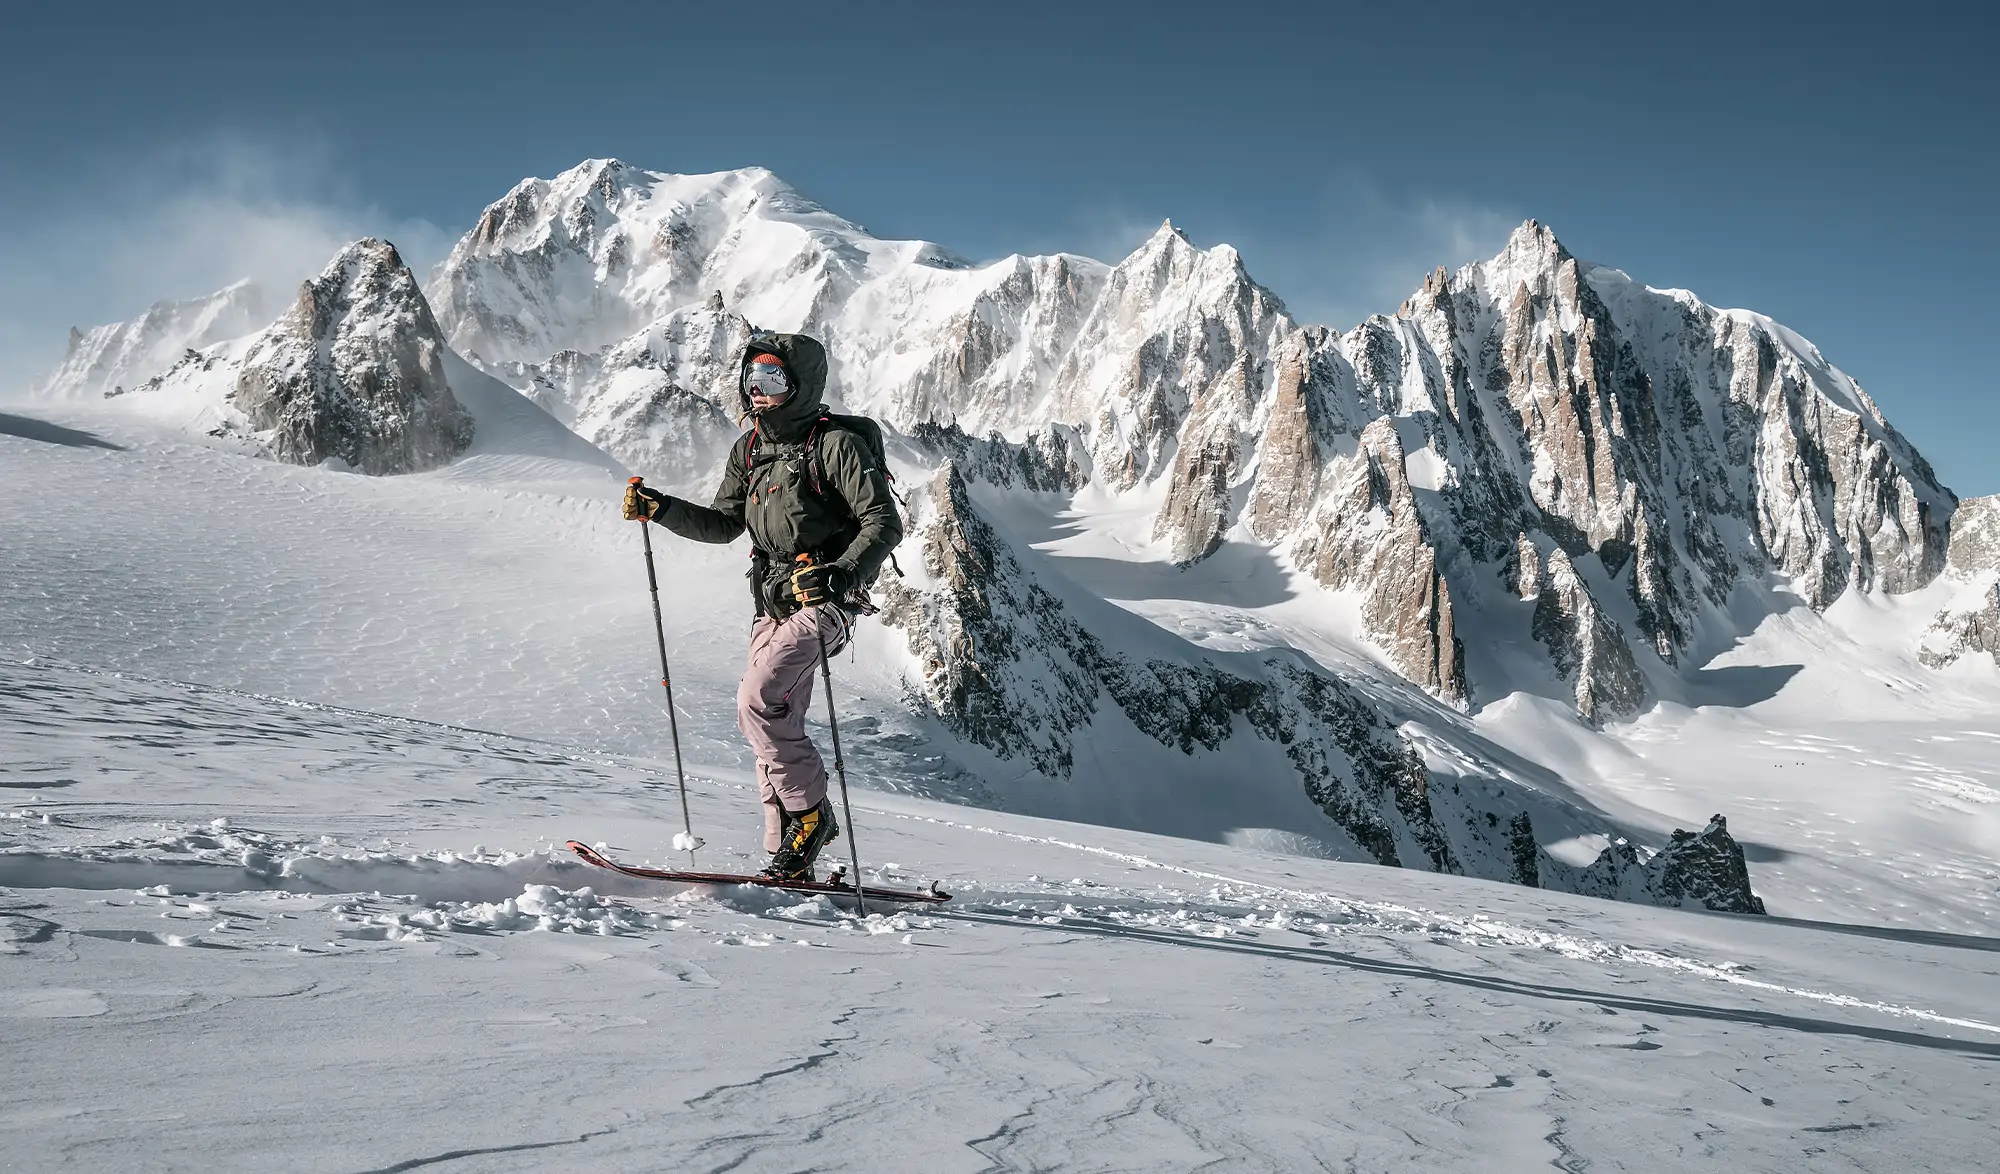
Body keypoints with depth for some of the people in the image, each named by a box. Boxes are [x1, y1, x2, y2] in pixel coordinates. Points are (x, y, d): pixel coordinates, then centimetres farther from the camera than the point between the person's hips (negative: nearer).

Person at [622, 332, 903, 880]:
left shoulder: (837, 444, -11)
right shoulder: (748, 449, 12)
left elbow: (884, 523, -15)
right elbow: (724, 524, 19)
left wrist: (842, 574, -30)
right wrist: (660, 508, 6)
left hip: (825, 598, -8)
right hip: (774, 602, 8)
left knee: (758, 699, -20)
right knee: (773, 723, 6)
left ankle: (811, 812, -5)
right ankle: (789, 854, 12)